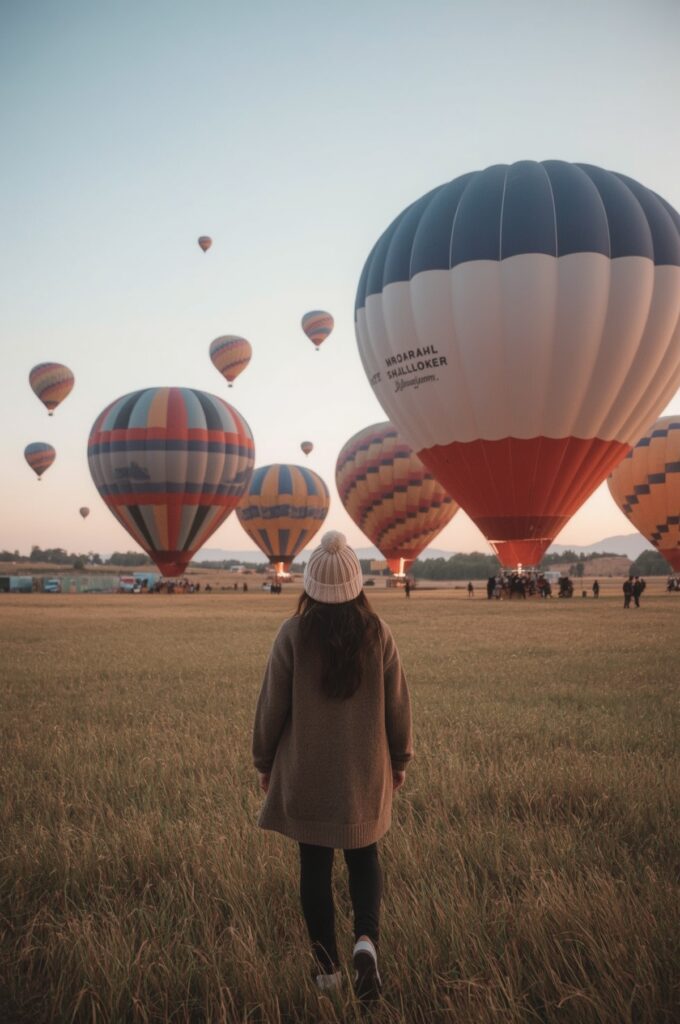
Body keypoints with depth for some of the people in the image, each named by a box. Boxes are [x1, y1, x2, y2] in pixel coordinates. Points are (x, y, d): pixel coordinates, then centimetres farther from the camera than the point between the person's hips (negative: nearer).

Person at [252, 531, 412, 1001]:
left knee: (315, 866, 13)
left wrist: (264, 761, 8)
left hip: (305, 772, -1)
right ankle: (367, 939, -2)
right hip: (365, 770, 1)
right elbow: (398, 702, -2)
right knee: (364, 856, 19)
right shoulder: (377, 632, -8)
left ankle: (328, 967, 21)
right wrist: (400, 759, 13)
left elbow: (272, 703, -6)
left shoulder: (294, 634, -13)